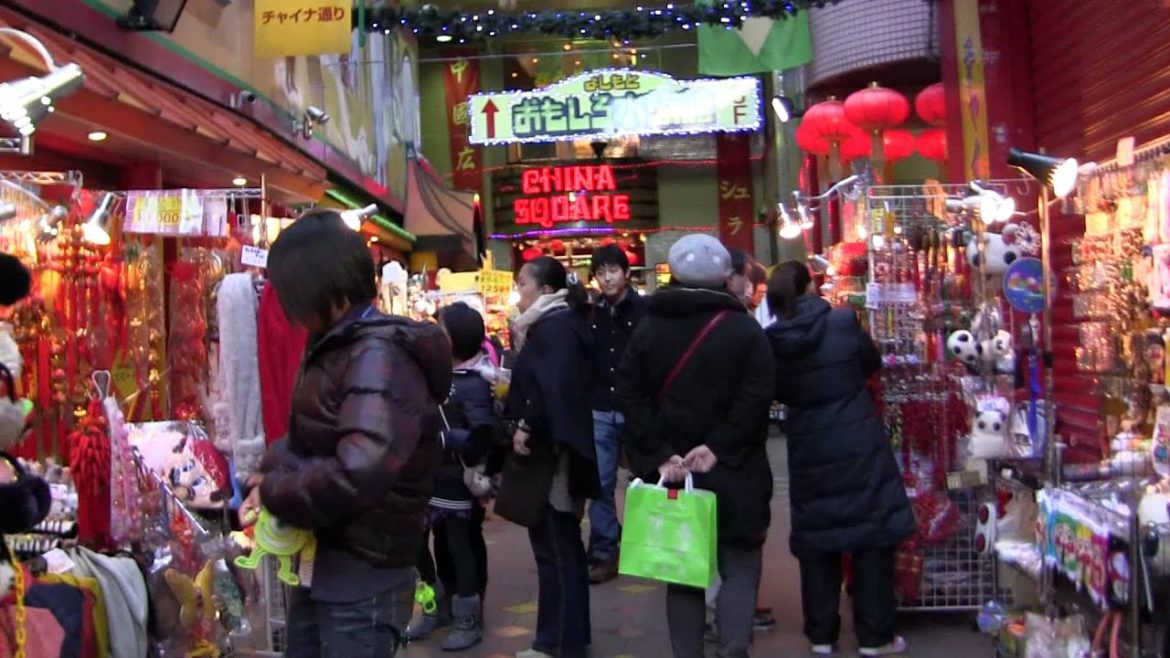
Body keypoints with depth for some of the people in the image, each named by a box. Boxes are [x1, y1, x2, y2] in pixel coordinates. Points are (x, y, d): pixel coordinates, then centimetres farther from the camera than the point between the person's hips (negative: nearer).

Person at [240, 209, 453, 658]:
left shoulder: (380, 358, -24)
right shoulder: (334, 348, 8)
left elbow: (358, 473, -37)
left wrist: (274, 493, -21)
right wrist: (272, 476, -5)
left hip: (363, 582, -9)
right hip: (318, 567, 9)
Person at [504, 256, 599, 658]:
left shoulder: (554, 328, -16)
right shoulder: (558, 324, 16)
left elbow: (552, 385, -29)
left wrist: (527, 427, -22)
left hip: (549, 453, -11)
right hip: (555, 450, 11)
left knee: (554, 548, -3)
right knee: (563, 546, 17)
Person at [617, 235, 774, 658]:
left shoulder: (647, 328, 6)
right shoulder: (744, 329, -2)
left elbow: (631, 397, -3)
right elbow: (755, 400, -15)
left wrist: (658, 457, -8)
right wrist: (719, 449, -14)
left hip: (669, 470, 3)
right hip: (731, 471, -3)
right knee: (739, 568, 7)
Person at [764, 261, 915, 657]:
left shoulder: (772, 343, -7)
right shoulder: (842, 322, -11)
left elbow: (779, 393, 6)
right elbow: (872, 362, 6)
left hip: (810, 453, 2)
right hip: (859, 445, -2)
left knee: (816, 538, 13)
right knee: (873, 533, 8)